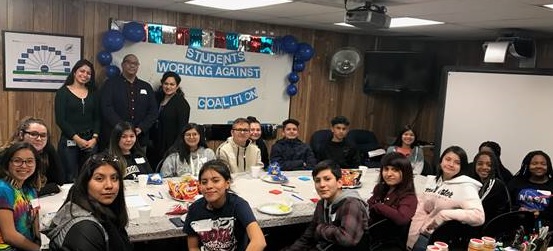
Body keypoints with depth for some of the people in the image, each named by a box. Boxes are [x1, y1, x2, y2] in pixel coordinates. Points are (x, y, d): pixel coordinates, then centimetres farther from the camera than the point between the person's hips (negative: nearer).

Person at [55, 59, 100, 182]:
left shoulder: (93, 93, 12)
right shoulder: (63, 92, 0)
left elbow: (97, 118, 9)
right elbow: (60, 120, -6)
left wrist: (94, 138, -6)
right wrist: (77, 139, -12)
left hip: (90, 142, 3)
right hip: (69, 141, -3)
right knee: (70, 179, -4)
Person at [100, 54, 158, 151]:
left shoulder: (146, 87, 15)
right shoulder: (111, 84, 4)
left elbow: (153, 111, 9)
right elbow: (107, 109, -7)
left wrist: (141, 128, -6)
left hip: (140, 139, 3)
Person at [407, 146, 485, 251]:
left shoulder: (465, 186, -7)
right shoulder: (431, 180, 12)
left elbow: (478, 216, -19)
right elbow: (420, 209, 7)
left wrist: (443, 215, -17)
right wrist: (411, 237, -5)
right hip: (421, 234, 5)